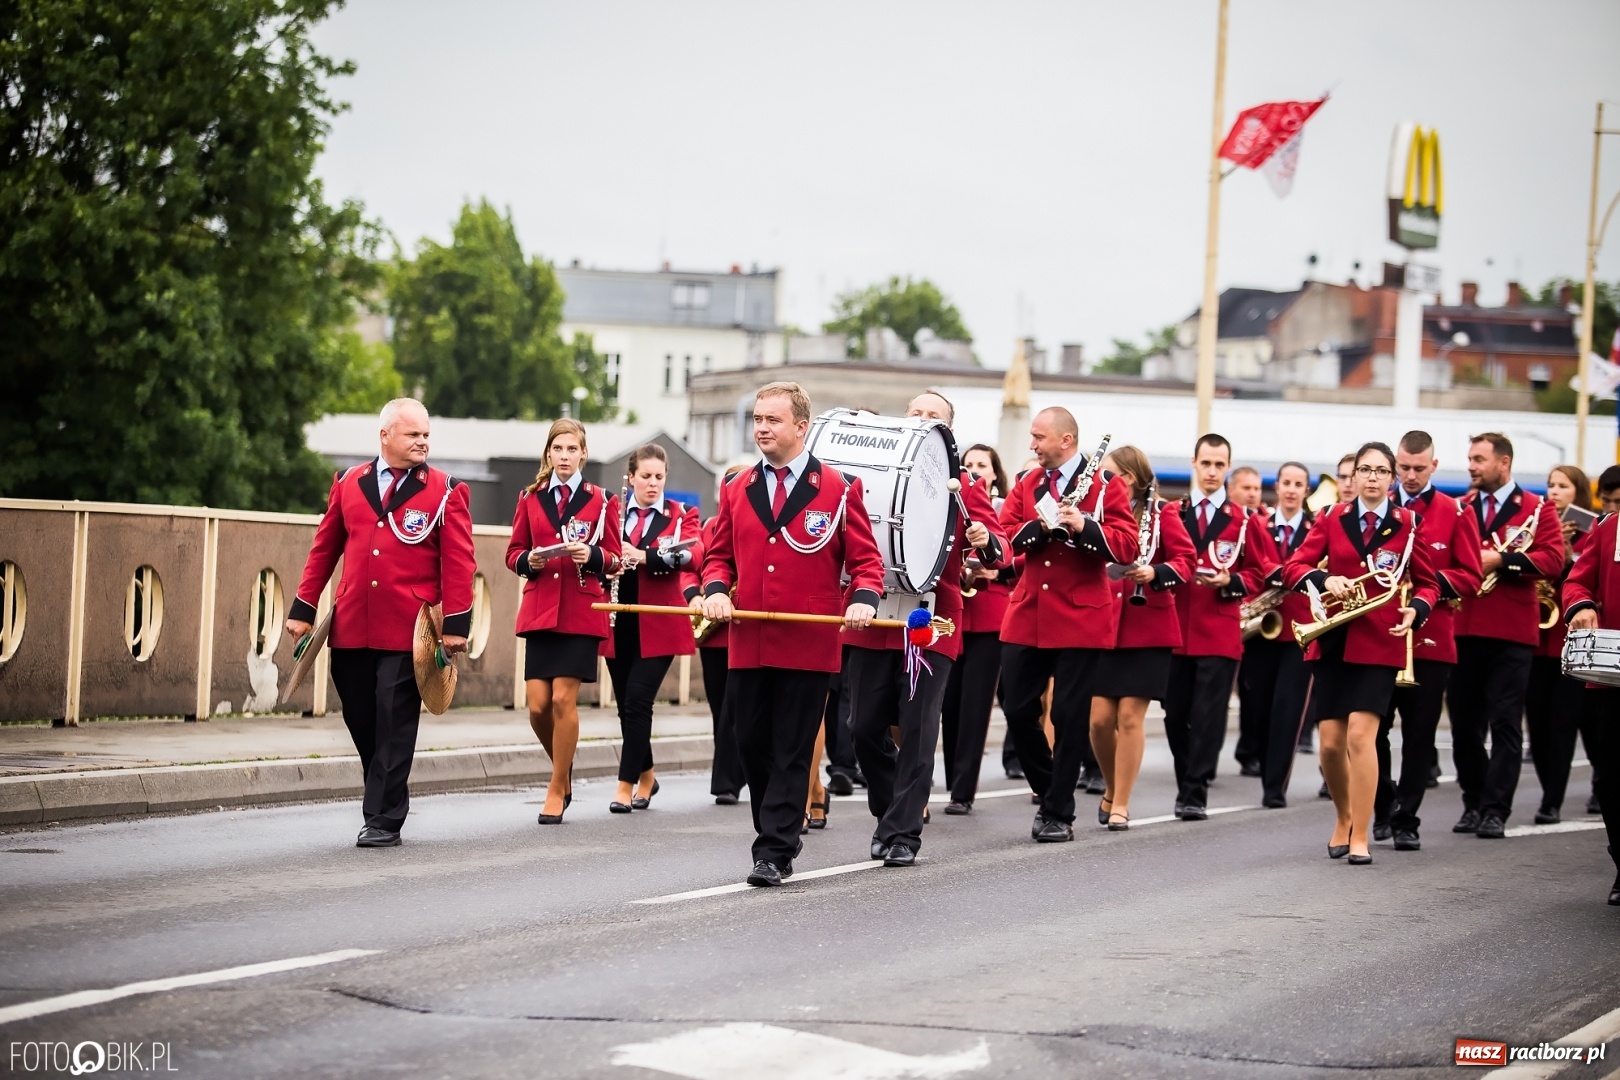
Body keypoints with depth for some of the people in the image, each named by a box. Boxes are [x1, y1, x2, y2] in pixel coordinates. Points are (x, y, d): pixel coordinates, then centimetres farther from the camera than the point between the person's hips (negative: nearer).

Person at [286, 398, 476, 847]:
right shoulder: (348, 484, 11)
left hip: (408, 632, -4)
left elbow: (459, 561, -4)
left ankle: (384, 820, 2)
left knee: (394, 724, -3)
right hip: (351, 626, 4)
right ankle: (384, 797, 26)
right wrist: (303, 609, 10)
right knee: (361, 721, 9)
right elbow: (325, 548, 14)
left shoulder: (445, 490, 1)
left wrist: (456, 624, -10)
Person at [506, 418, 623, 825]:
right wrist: (528, 561, -9)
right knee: (537, 705, -3)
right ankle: (563, 770, 24)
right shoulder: (531, 498, 10)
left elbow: (615, 559, 5)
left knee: (564, 700, -8)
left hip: (582, 612, -2)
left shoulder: (602, 500, 5)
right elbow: (513, 552, 12)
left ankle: (557, 790, 4)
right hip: (539, 608, 2)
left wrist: (592, 555, -15)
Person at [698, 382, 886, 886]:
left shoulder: (839, 490, 0)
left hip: (808, 646, -4)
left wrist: (863, 598, -19)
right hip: (747, 644, 4)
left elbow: (866, 560, 0)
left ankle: (773, 854, 0)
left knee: (791, 752, -2)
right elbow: (719, 555, 16)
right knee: (753, 748, 8)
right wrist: (716, 589, -5)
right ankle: (776, 840, 22)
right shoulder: (736, 490, 12)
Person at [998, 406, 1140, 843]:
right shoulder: (1026, 484, 12)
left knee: (1070, 716, -1)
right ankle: (1048, 792, 23)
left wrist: (1083, 526, -26)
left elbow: (1125, 546, -11)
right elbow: (1005, 536, 0)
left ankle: (1059, 813, 7)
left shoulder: (1106, 485, -2)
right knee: (1018, 711, 3)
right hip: (1026, 617, 4)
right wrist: (1040, 526, -17)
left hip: (1081, 620, -4)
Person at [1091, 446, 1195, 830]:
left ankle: (1120, 805, 6)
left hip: (1147, 628, -2)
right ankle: (1112, 789, 23)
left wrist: (1155, 573, -21)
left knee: (1130, 715, -3)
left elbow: (1186, 560, -5)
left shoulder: (1161, 513, -1)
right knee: (1099, 717, -2)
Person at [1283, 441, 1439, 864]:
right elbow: (1293, 567, 0)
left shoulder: (1408, 524, 2)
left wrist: (1415, 609, -14)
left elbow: (1427, 582, 7)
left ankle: (1360, 837, -7)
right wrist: (1325, 580, -20)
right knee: (1330, 741, 1)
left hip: (1380, 643, -2)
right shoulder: (1332, 519, 6)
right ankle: (1344, 818, 27)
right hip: (1333, 641, 2)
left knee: (1360, 733, -15)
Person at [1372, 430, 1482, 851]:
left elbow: (1470, 577, 1)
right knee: (1373, 729, 1)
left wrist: (1432, 580, -16)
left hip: (1430, 640, -1)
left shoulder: (1456, 514, 5)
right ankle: (1383, 807, 22)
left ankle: (1406, 821, 10)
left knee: (1419, 734, 2)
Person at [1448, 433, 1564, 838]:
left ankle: (1496, 811, -2)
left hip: (1510, 633, -4)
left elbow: (1553, 560, -9)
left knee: (1505, 723, -4)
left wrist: (1500, 559, -17)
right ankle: (1474, 803, 18)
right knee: (1463, 721, 7)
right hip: (1463, 630, 4)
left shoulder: (1537, 510, 4)